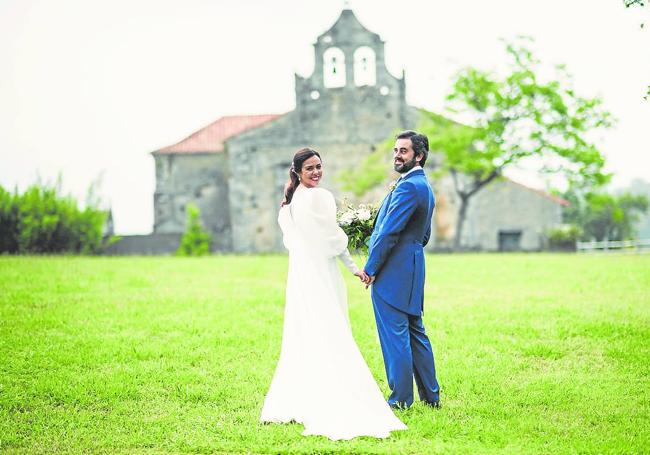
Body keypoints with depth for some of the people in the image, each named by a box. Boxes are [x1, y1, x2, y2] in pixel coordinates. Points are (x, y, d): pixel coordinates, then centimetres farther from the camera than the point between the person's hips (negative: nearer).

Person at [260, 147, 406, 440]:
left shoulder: (289, 201, 11)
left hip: (298, 275, 8)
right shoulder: (319, 197, -13)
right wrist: (354, 268, 2)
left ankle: (292, 403, 13)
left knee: (303, 339, 12)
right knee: (330, 338, -7)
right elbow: (333, 240, -11)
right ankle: (336, 409, -10)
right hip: (320, 276, -8)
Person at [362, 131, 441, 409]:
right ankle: (430, 395, 20)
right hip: (411, 271, 10)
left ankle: (400, 399, -1)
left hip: (392, 273, -10)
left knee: (394, 335, -5)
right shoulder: (424, 186, 17)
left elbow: (388, 232, -18)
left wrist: (370, 268, -11)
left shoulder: (408, 187, -16)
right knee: (415, 332, 15)